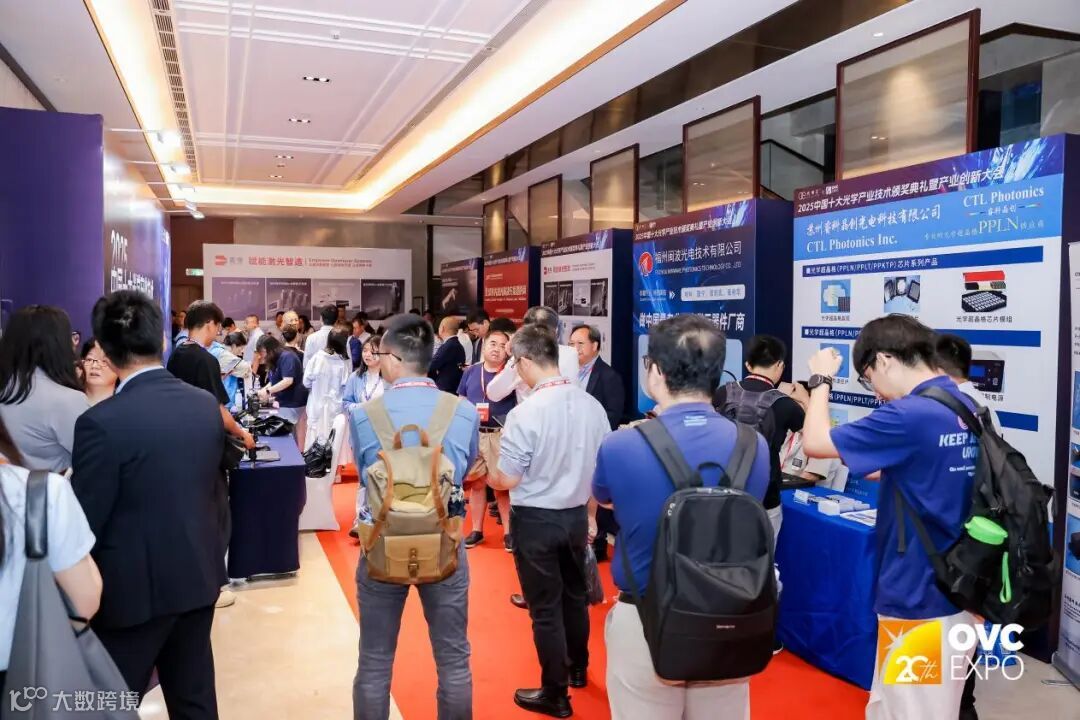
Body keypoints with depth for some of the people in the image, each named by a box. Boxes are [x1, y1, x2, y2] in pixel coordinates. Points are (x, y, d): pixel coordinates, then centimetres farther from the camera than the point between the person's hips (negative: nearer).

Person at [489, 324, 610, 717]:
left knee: (545, 607, 9)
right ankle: (577, 668, 45)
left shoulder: (525, 412, -22)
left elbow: (508, 480, -16)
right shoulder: (592, 405, -5)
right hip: (577, 515, 6)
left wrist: (482, 475, 6)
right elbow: (601, 470, 5)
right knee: (575, 595, 24)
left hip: (536, 519, -6)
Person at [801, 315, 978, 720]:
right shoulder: (968, 409, 4)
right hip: (954, 591, 9)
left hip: (920, 602, -9)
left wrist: (821, 380, -1)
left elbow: (815, 442, -15)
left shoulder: (910, 415, -24)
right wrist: (877, 470, 15)